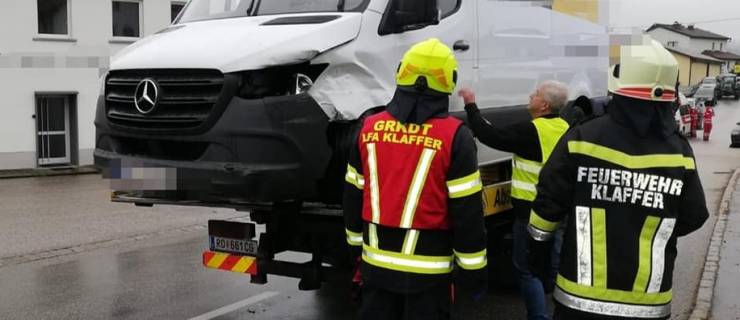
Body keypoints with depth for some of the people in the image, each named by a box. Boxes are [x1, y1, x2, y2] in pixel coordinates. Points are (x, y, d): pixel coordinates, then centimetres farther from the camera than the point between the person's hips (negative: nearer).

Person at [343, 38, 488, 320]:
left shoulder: (370, 128, 1)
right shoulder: (453, 135, -13)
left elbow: (353, 196, 9)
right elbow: (467, 212, -11)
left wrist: (357, 244, 22)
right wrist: (474, 270, -2)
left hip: (377, 264, 4)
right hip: (428, 270, -4)